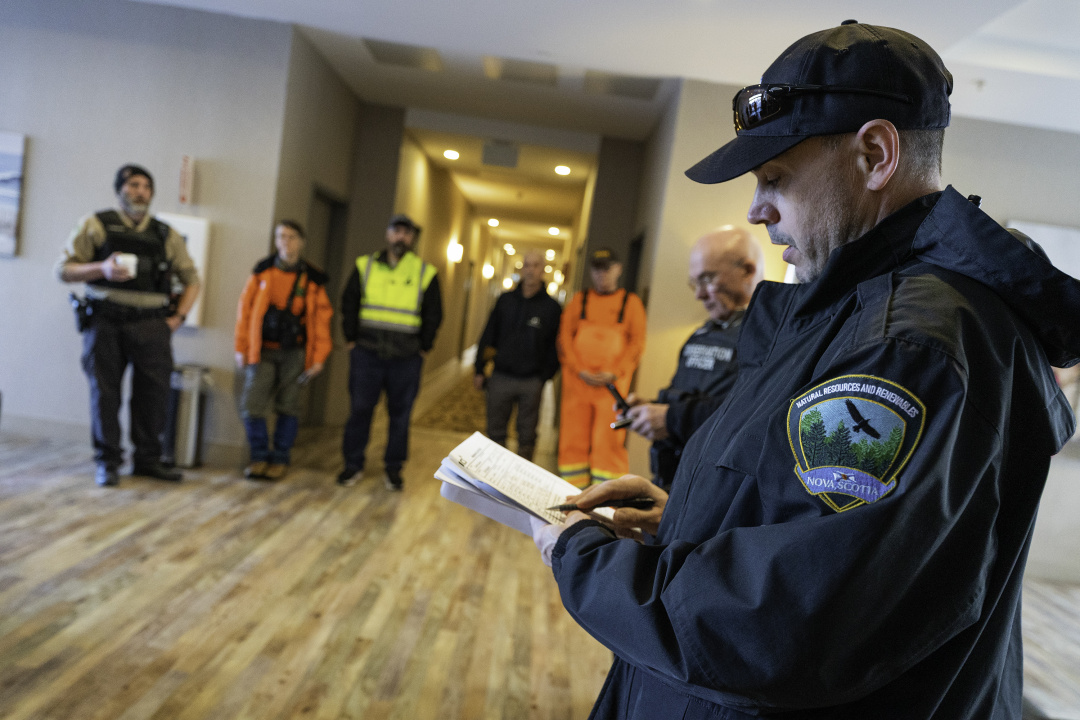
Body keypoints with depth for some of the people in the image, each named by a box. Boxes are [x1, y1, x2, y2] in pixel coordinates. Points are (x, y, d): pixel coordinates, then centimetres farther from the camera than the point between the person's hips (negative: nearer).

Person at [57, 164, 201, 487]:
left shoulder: (166, 234, 14)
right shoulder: (96, 224, 8)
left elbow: (191, 278, 18)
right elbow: (63, 269, 4)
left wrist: (177, 317, 7)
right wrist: (102, 269, -14)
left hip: (151, 324, 2)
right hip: (105, 322, -1)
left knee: (154, 391, 0)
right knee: (104, 391, 3)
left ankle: (147, 460, 13)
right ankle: (107, 462, 14)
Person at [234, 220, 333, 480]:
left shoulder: (312, 279, 1)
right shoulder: (262, 272, 2)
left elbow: (321, 319, 1)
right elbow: (245, 309, 5)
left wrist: (318, 357, -3)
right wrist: (241, 348, 3)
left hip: (294, 354, -1)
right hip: (262, 351, 1)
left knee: (287, 408, 5)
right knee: (252, 405, -5)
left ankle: (280, 459, 20)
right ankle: (259, 456, 13)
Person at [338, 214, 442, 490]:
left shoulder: (426, 273, 4)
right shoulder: (365, 266, 7)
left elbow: (433, 315, 9)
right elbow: (348, 304, 12)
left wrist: (423, 348, 4)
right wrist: (351, 339, 7)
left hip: (406, 358, 0)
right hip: (366, 353, 1)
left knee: (400, 414, 6)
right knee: (359, 410, 4)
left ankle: (394, 468, 18)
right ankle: (353, 465, 18)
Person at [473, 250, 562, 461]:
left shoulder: (551, 306, 0)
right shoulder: (505, 300, 7)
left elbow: (554, 346, 1)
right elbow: (488, 336, 11)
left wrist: (545, 376, -6)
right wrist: (479, 370, 7)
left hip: (531, 382, -2)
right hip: (500, 377, 2)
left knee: (527, 435, 7)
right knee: (495, 432, 8)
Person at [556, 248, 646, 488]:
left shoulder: (631, 302, 9)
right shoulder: (579, 300, 14)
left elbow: (637, 342, 3)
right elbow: (564, 337, 8)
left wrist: (613, 373, -9)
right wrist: (580, 371, -5)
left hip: (612, 383, -2)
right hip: (576, 381, 2)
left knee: (609, 441, -6)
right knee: (573, 439, 3)